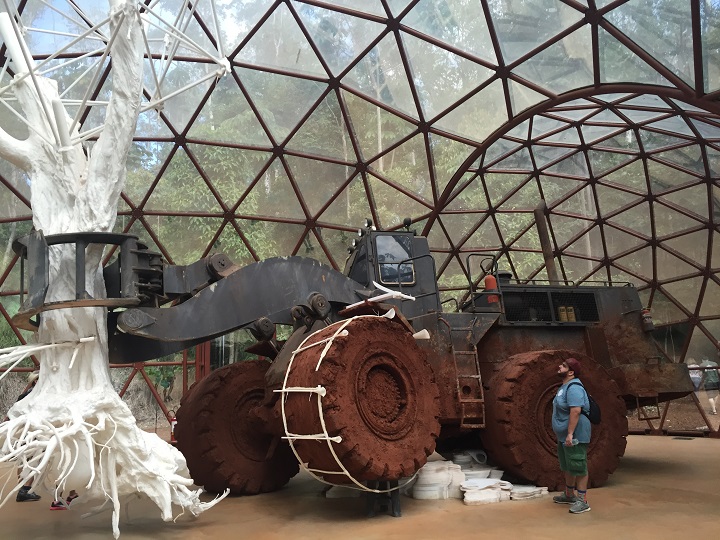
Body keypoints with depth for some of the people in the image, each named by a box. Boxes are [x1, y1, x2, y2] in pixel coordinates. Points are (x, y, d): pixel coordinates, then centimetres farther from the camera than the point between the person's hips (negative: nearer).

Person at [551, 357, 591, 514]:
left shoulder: (574, 387, -21)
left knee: (578, 467, -4)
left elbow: (576, 411, -30)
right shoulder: (565, 386, 13)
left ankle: (582, 501, 3)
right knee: (567, 467, 20)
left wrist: (570, 433, -32)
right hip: (564, 436, 11)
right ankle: (569, 495, 33)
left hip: (574, 436, -11)